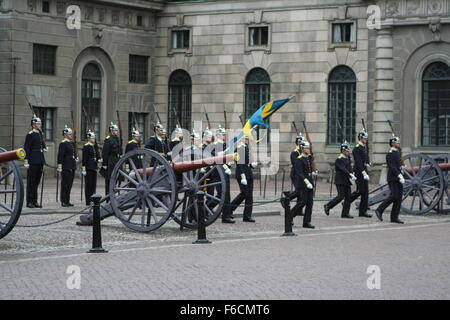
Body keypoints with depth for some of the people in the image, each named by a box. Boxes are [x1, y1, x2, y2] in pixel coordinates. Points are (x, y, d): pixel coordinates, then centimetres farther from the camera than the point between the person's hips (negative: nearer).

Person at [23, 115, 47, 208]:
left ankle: (35, 201, 14)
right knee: (31, 182, -4)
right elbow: (26, 149, -13)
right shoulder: (30, 135, -9)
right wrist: (26, 161, -17)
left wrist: (44, 148, 9)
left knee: (37, 182, 10)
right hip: (33, 162, -8)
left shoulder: (40, 134, 15)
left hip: (40, 161, 8)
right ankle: (29, 202, -1)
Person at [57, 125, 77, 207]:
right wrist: (60, 166, -18)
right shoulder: (63, 144, -10)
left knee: (70, 184, 10)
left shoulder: (72, 143, 16)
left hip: (72, 166, 9)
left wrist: (75, 158, 10)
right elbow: (60, 155, -15)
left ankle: (67, 201, 16)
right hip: (66, 167, -9)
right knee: (65, 184, -5)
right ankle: (63, 201, -1)